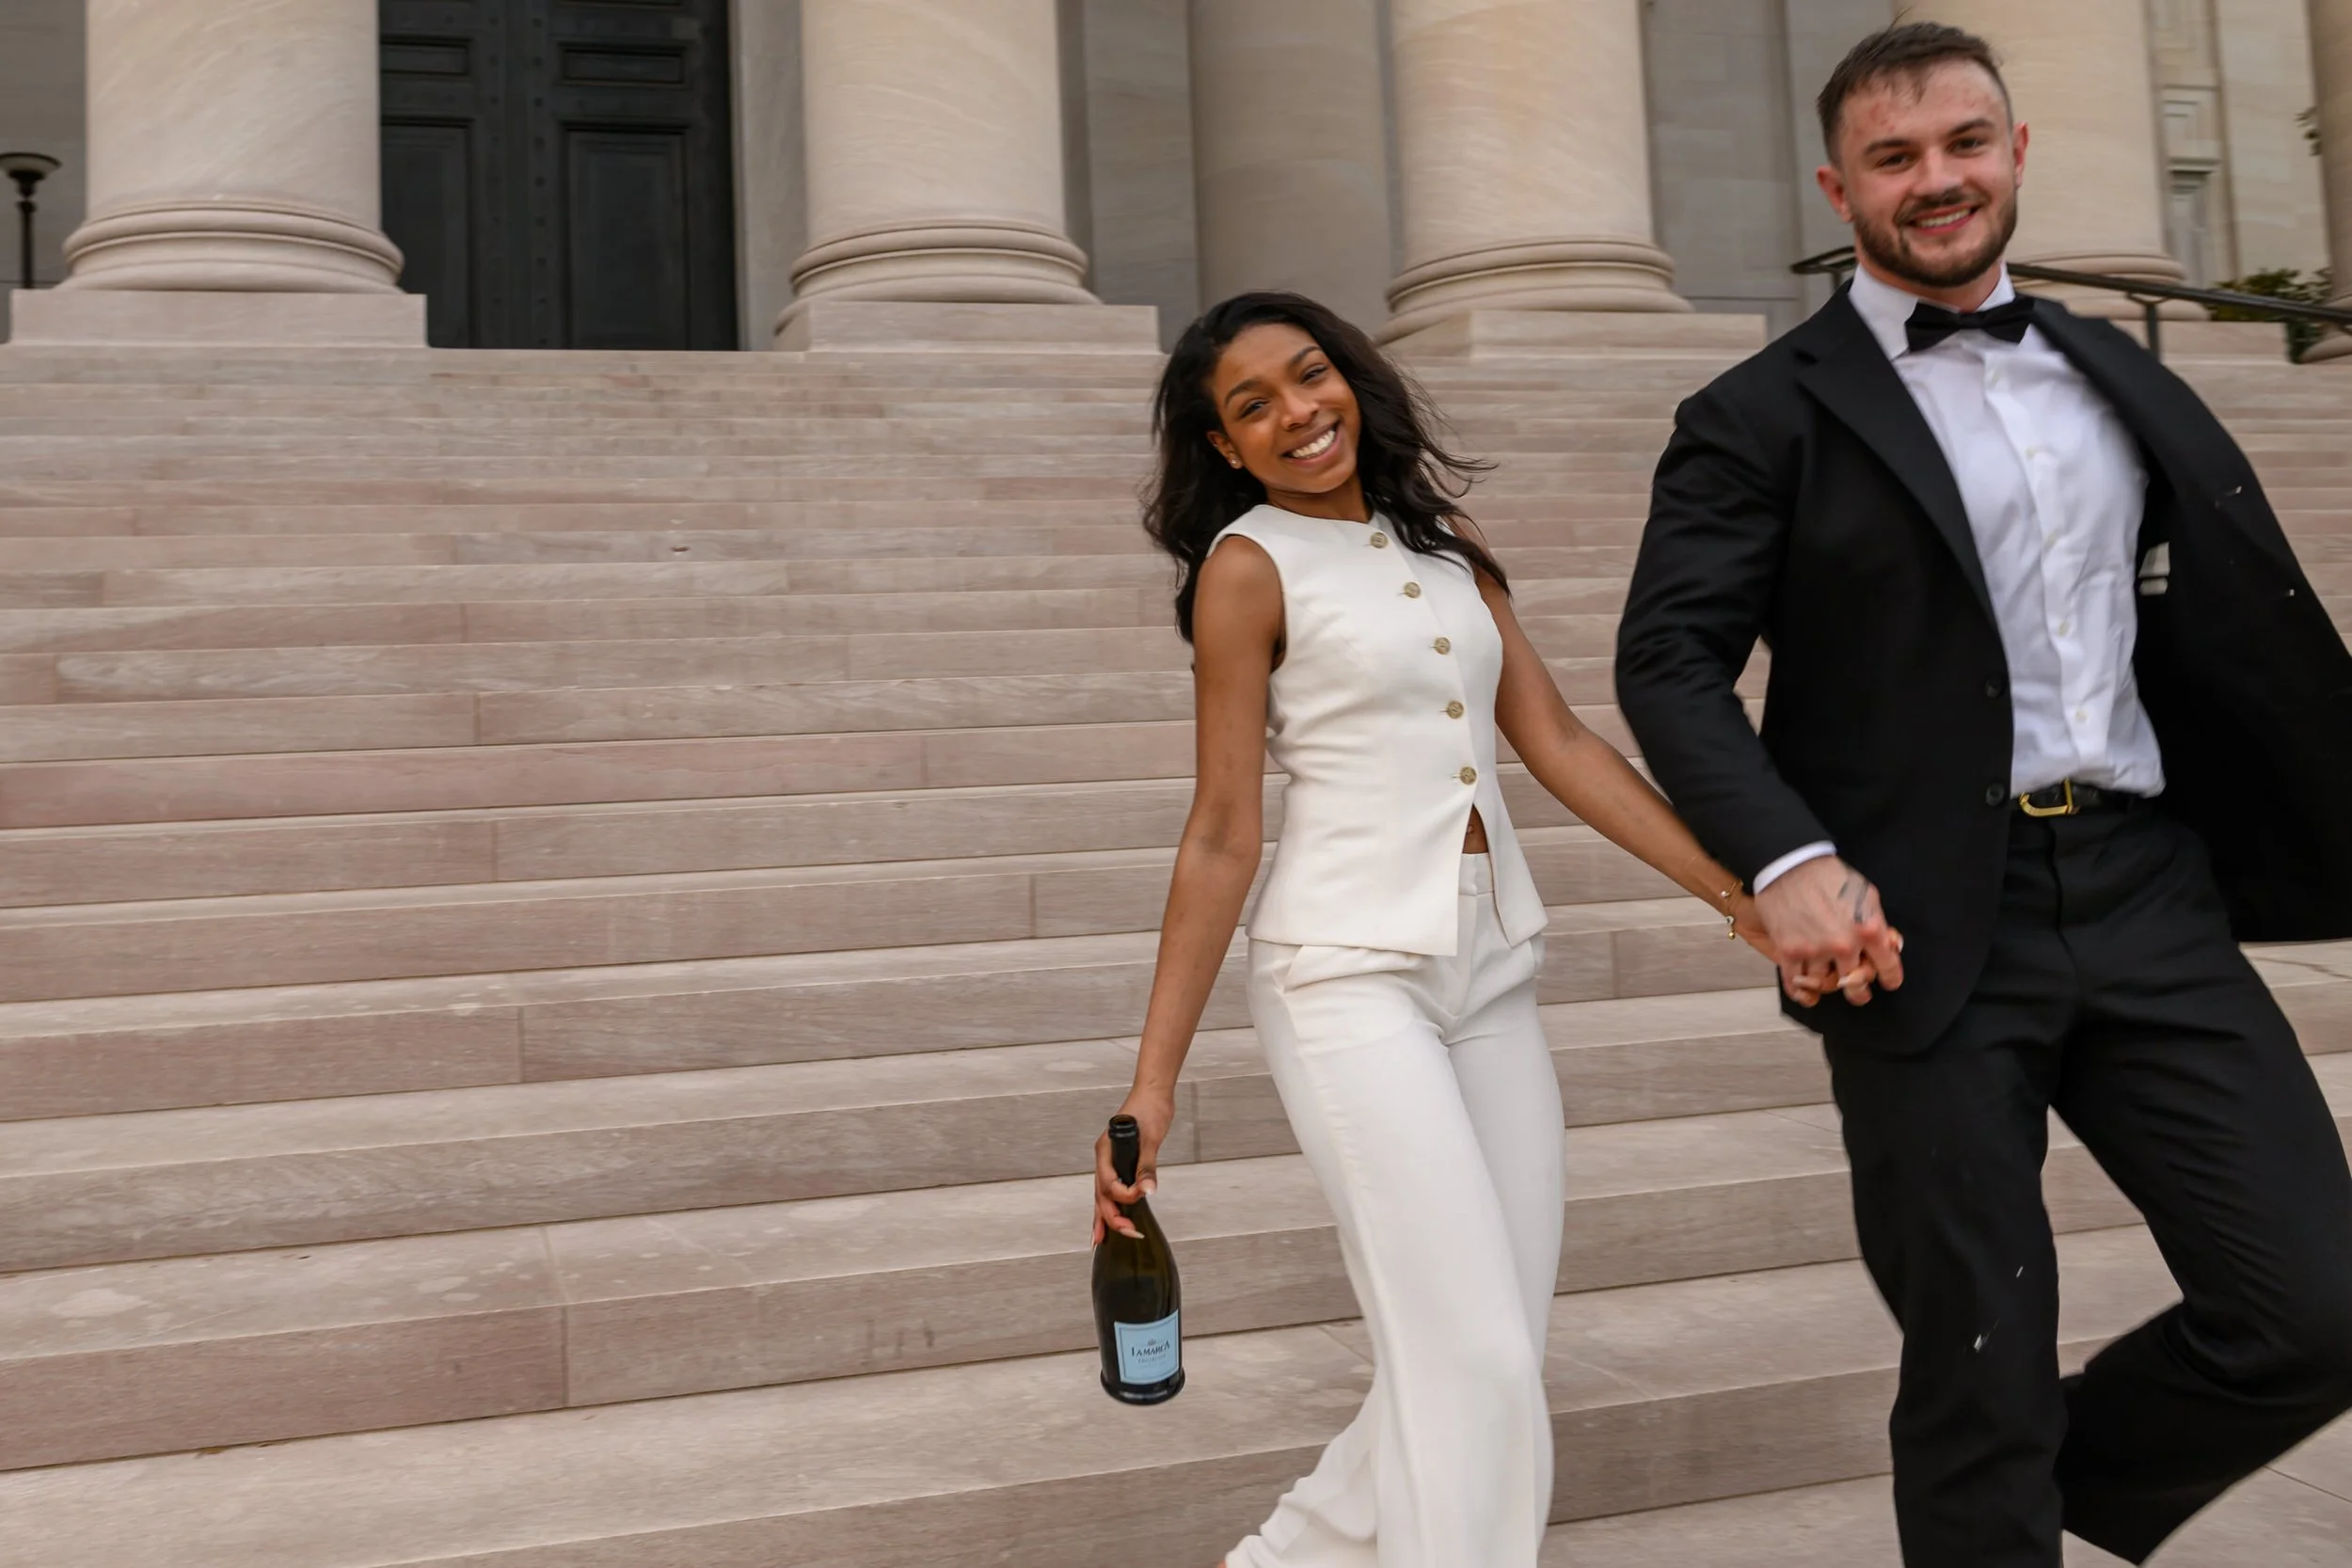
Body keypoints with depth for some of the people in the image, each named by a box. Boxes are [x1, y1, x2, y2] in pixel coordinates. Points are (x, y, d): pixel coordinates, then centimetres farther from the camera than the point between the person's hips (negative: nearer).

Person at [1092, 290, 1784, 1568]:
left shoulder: (1441, 543, 12)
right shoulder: (1249, 566, -5)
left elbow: (1557, 743, 10)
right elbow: (1224, 834, -6)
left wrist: (1737, 891, 7)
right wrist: (1151, 1082, -9)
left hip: (1491, 973, 6)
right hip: (1352, 976, -6)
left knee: (1497, 1360, 8)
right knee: (1475, 1364, -9)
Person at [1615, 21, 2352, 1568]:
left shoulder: (2122, 377, 17)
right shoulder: (1766, 418, 0)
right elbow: (1669, 657, -8)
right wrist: (1786, 858, -22)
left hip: (2150, 898, 5)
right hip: (1929, 929, -4)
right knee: (1979, 1372, 4)